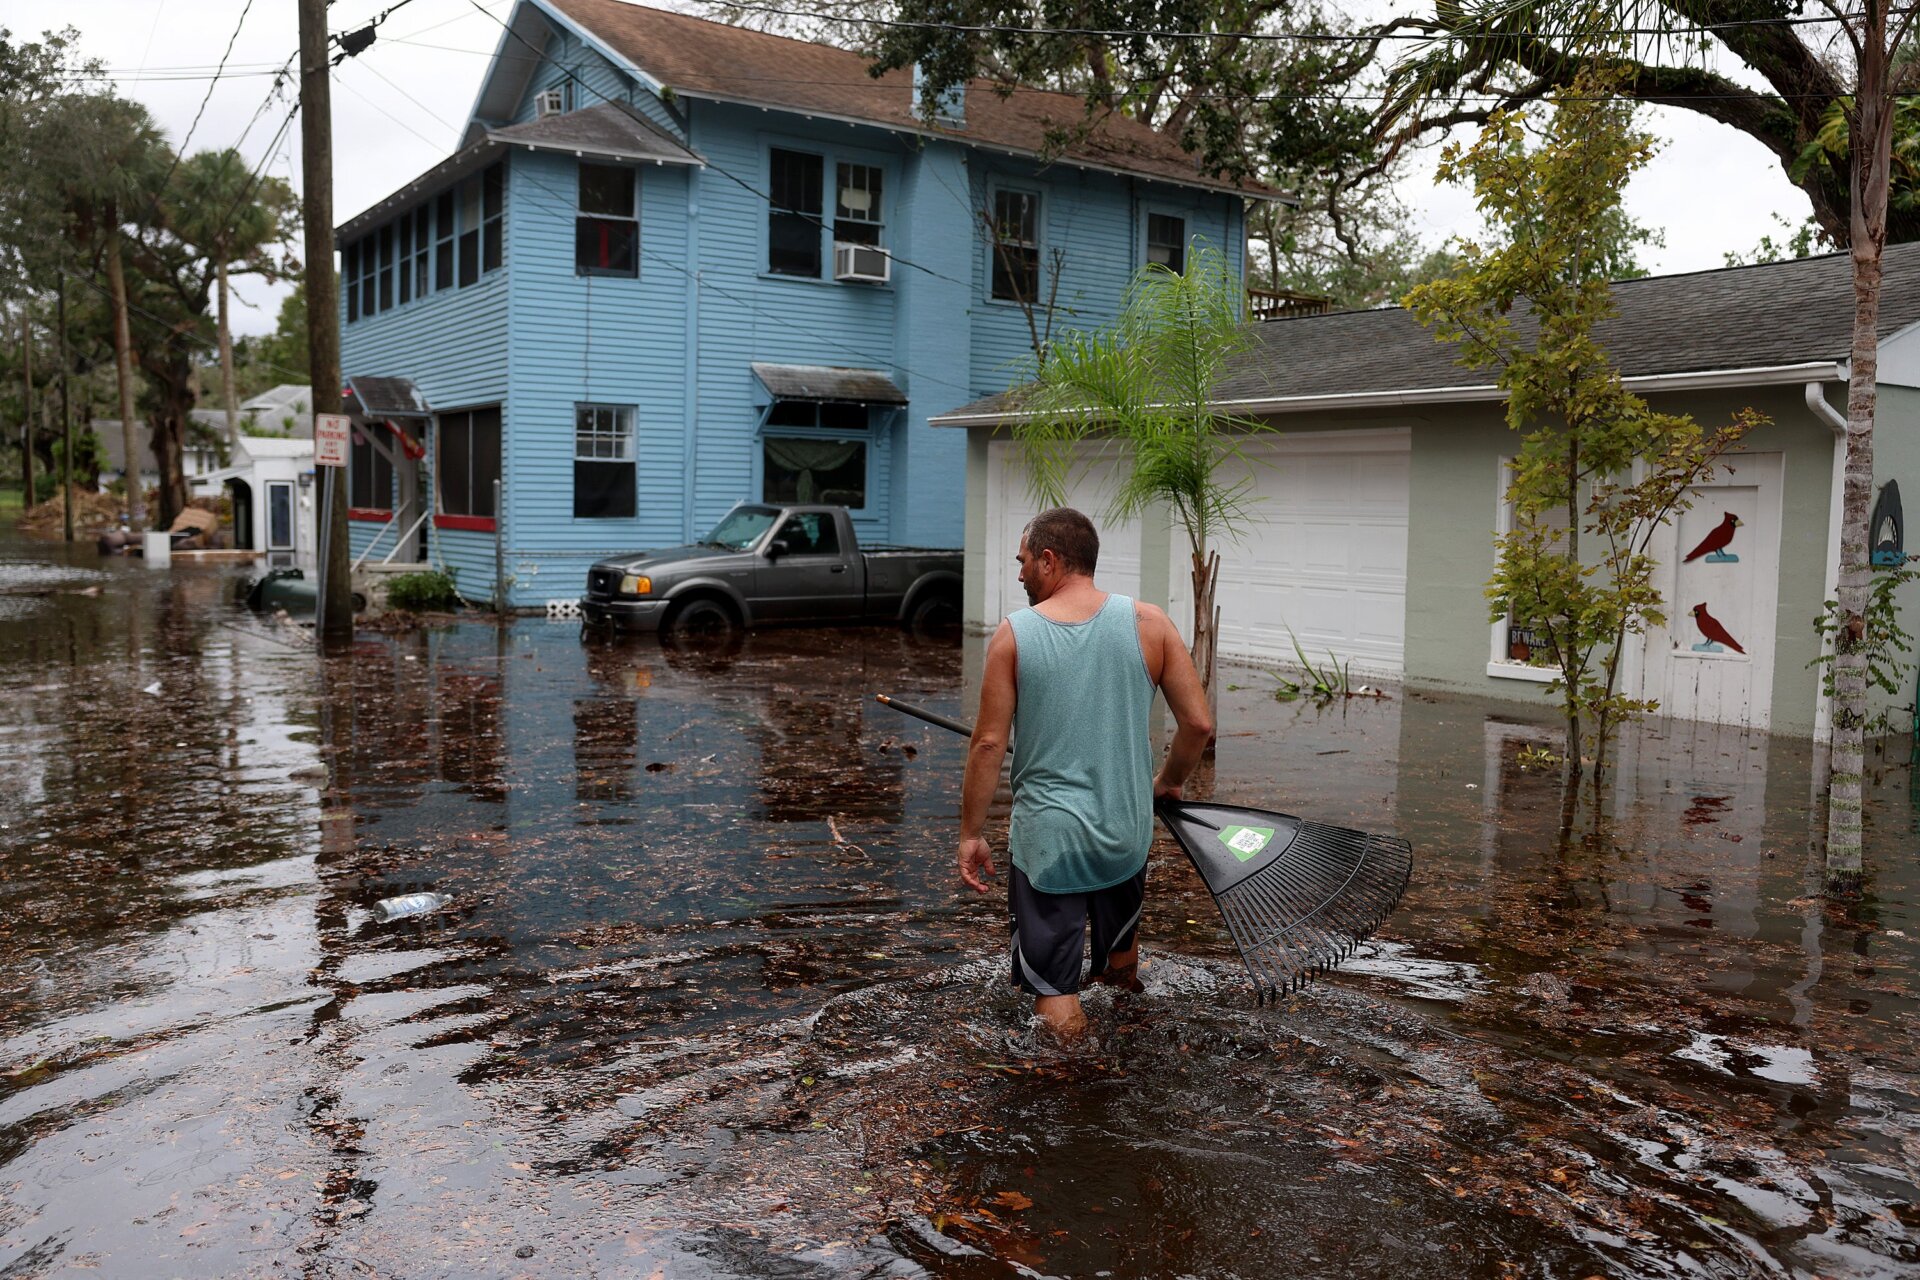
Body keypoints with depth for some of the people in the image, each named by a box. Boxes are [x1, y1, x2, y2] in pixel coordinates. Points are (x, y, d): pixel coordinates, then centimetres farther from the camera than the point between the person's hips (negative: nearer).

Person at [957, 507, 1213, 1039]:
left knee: (1052, 989, 6)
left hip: (1045, 839, -3)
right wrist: (1167, 782, 15)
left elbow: (989, 744, -8)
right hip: (1127, 831, 3)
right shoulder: (1148, 622, -4)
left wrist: (970, 833, 2)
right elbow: (1198, 723, -3)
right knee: (1122, 957, 29)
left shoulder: (1013, 634, -7)